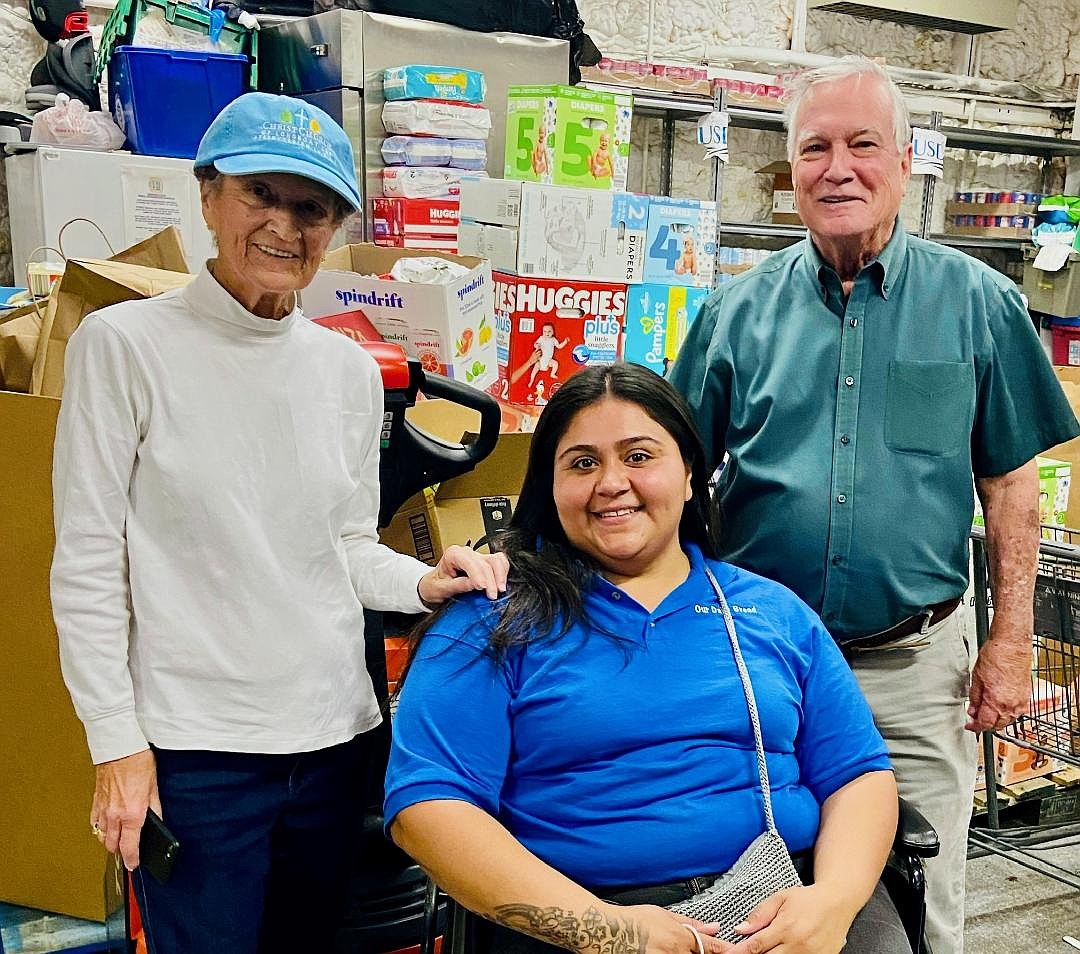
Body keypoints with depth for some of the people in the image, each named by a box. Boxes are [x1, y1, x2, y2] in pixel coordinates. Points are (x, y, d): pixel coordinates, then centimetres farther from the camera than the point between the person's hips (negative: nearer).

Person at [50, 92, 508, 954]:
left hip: (335, 735, 5)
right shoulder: (126, 344, -7)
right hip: (194, 751, -4)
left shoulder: (351, 371, 6)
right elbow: (88, 565, -7)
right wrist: (117, 745, -9)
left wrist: (424, 583, -8)